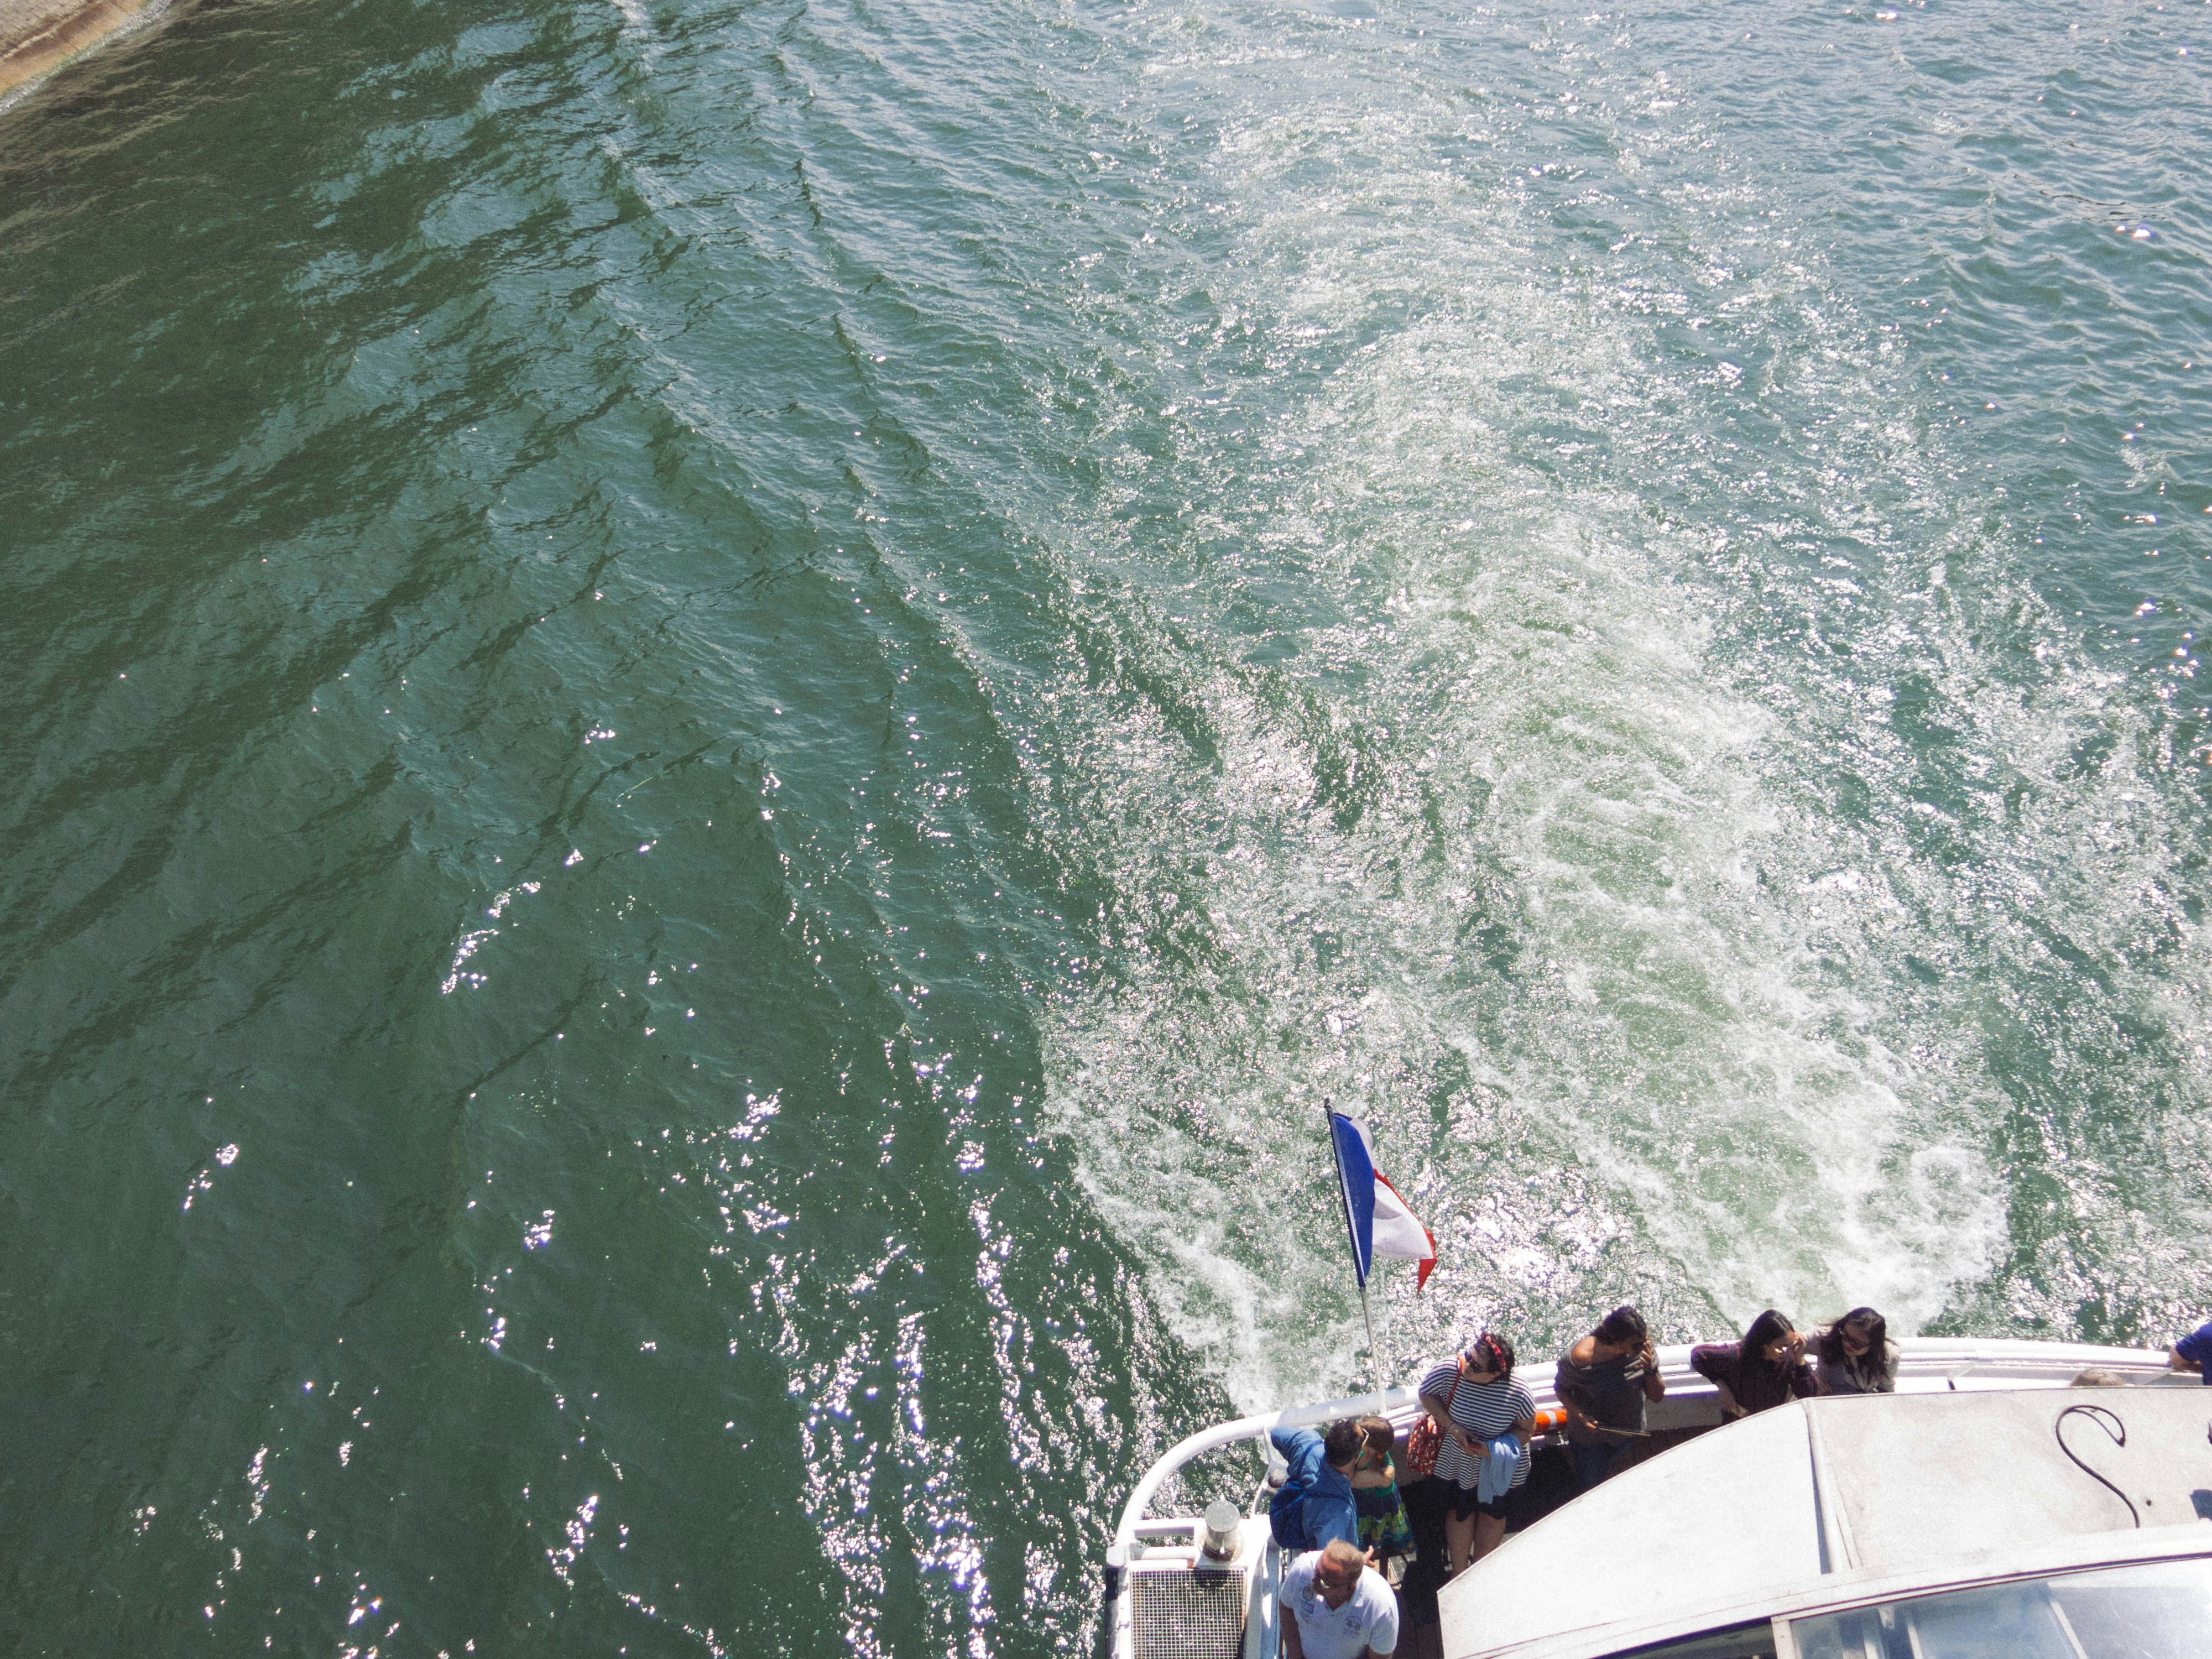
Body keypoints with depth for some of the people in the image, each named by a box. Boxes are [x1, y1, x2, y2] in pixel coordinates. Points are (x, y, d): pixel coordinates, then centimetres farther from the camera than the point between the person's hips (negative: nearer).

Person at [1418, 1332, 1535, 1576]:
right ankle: (1459, 1572, 40)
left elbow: (1527, 1430, -15)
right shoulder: (1449, 1371, -29)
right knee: (1460, 1513, 19)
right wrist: (1453, 1427, -23)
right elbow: (1427, 1395, -10)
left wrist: (1493, 1448, -30)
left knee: (1492, 1515, 22)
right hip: (1457, 1463, 1)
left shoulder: (1518, 1393, -31)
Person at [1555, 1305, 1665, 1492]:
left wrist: (1650, 1370, -34)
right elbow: (1561, 1387, -15)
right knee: (1589, 1482, 21)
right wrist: (1580, 1415, -32)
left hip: (1629, 1427, 3)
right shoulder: (1581, 1359, -36)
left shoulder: (1642, 1347, -25)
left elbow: (1657, 1396, -14)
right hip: (1590, 1431, -3)